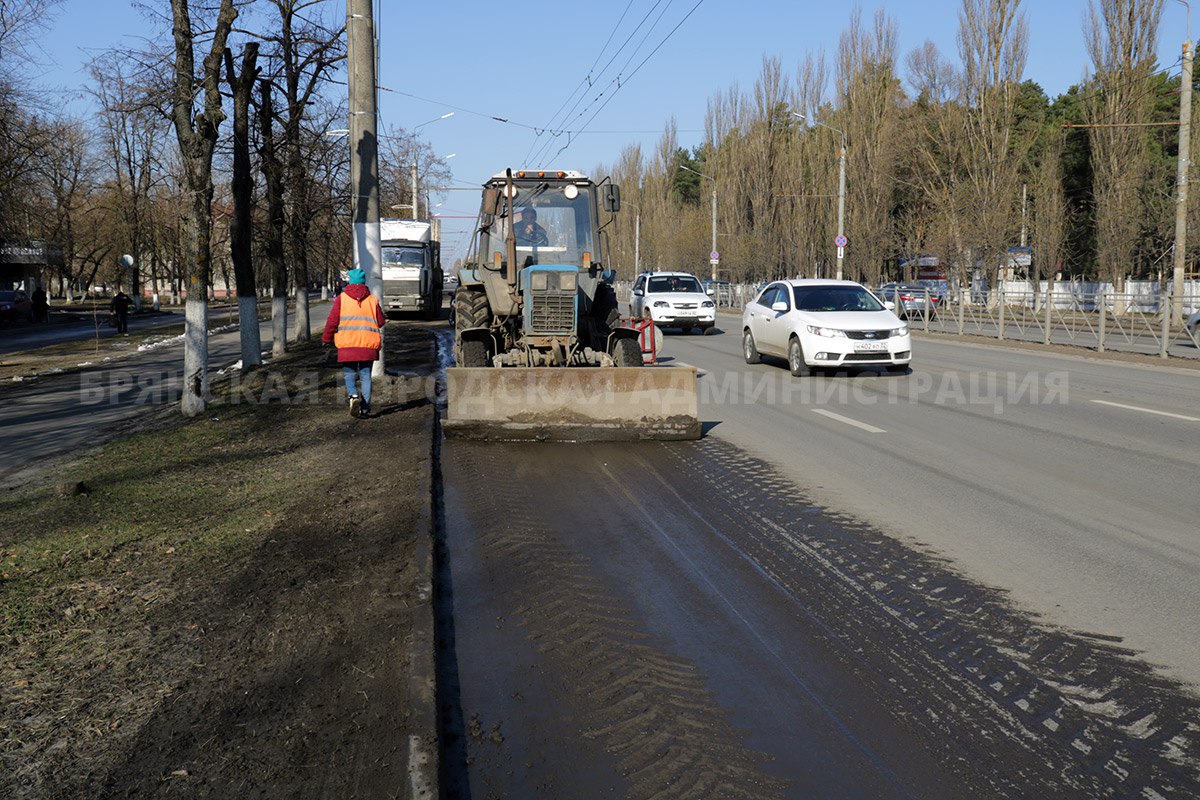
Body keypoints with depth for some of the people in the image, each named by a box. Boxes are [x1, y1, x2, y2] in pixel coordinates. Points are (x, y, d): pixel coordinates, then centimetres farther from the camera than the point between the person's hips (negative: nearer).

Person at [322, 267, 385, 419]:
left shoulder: (342, 298, 1)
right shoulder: (373, 299, 5)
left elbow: (332, 320, -1)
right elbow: (381, 322, 7)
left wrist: (326, 338, 11)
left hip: (347, 344, -1)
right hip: (368, 344, 1)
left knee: (349, 374, 9)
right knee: (365, 376, 8)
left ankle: (353, 396, -18)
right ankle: (365, 409, 3)